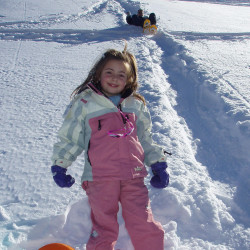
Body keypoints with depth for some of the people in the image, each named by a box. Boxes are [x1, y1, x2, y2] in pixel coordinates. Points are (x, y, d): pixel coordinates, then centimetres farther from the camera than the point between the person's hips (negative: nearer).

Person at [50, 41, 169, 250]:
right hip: (100, 178, -2)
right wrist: (60, 165, 3)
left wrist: (158, 163, 16)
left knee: (145, 227, 2)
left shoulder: (136, 105, 14)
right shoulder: (84, 103, 5)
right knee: (104, 229, 3)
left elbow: (145, 139, 21)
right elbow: (70, 137, 8)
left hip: (134, 177, 3)